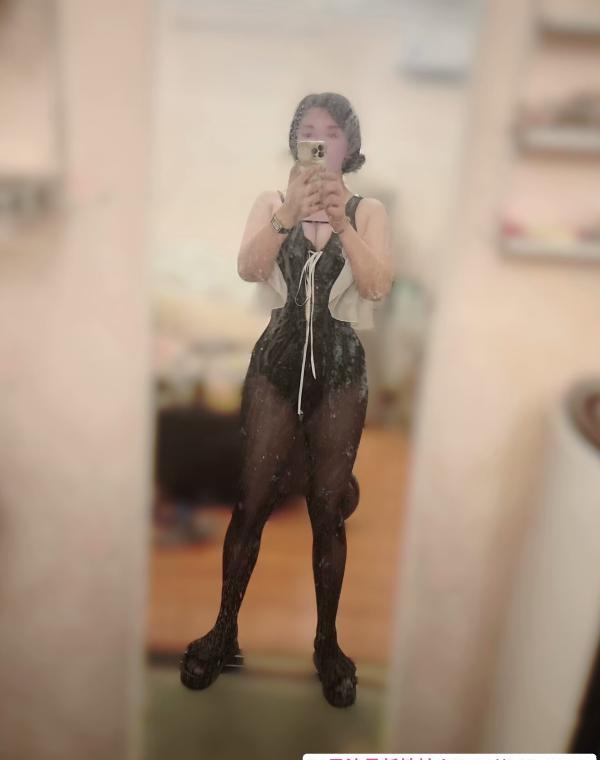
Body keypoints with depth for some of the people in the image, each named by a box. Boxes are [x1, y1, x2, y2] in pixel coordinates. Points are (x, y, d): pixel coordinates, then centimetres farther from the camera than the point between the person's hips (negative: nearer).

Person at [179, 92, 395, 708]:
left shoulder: (369, 210, 5)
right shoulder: (271, 202, 6)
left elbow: (378, 286, -12)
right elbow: (248, 269, -12)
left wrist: (341, 222, -25)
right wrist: (289, 215, -27)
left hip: (340, 366, 0)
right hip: (277, 360, 1)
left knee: (327, 509, 7)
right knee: (252, 503, 5)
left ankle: (327, 641, 23)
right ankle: (224, 630, 22)